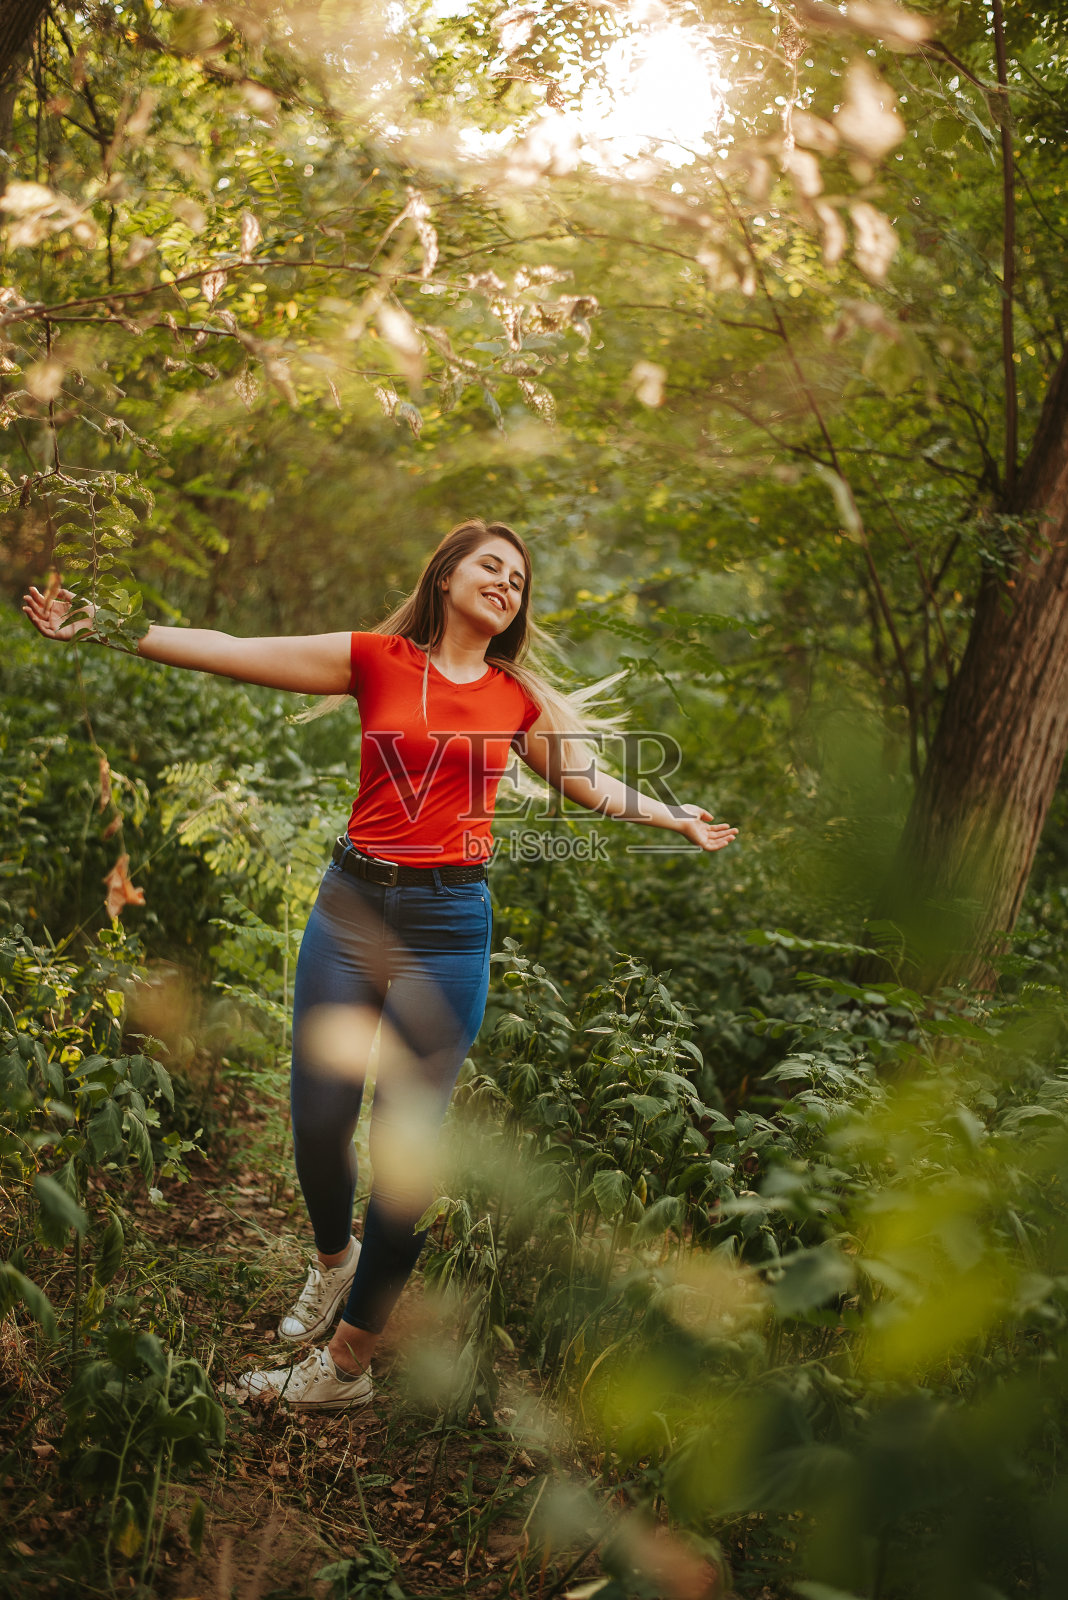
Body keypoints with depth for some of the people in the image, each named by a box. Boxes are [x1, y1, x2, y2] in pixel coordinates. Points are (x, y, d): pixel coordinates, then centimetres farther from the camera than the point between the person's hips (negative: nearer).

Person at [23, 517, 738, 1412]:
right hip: (354, 903, 0)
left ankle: (348, 1362, 16)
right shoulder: (376, 660, 4)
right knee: (317, 1122, 1)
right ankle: (333, 1257, 36)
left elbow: (586, 782, 25)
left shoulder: (520, 697, 10)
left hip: (448, 924, 0)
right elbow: (226, 652, 0)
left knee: (405, 1144, 0)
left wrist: (678, 820, 25)